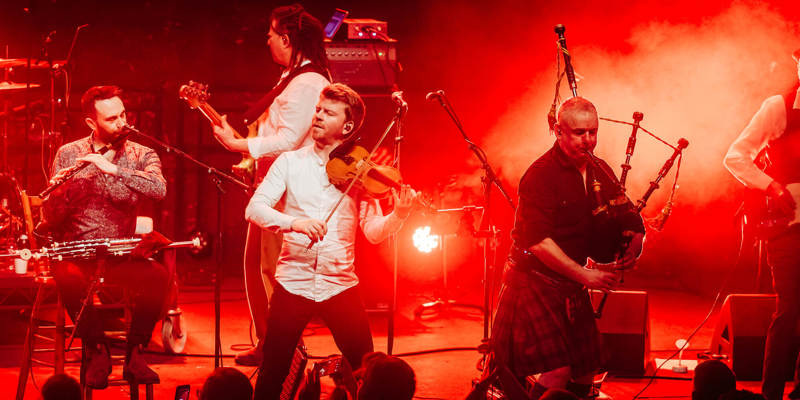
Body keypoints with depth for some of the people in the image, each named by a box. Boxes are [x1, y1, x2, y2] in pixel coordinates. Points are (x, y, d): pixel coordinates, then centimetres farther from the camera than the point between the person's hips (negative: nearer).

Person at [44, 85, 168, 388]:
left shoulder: (141, 155, 5)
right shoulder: (68, 154, 5)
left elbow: (159, 190, -17)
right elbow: (51, 220, 1)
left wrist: (113, 169, -26)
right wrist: (61, 190, -20)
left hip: (122, 254, 1)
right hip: (77, 252, -1)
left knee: (158, 276, -29)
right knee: (67, 278, -35)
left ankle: (134, 353, -10)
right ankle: (97, 351, -13)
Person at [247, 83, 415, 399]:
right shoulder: (291, 162, 4)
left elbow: (373, 231, -1)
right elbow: (254, 208, -6)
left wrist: (399, 214, -22)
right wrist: (294, 222, -24)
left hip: (340, 286, 0)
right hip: (293, 282, 0)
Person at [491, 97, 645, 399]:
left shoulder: (600, 172, 7)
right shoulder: (541, 175, -16)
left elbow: (630, 219, 17)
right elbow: (538, 241, -22)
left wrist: (633, 246, -6)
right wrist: (584, 274, -22)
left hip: (573, 288, 7)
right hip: (535, 283, -7)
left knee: (586, 373, 8)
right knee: (557, 372, -17)